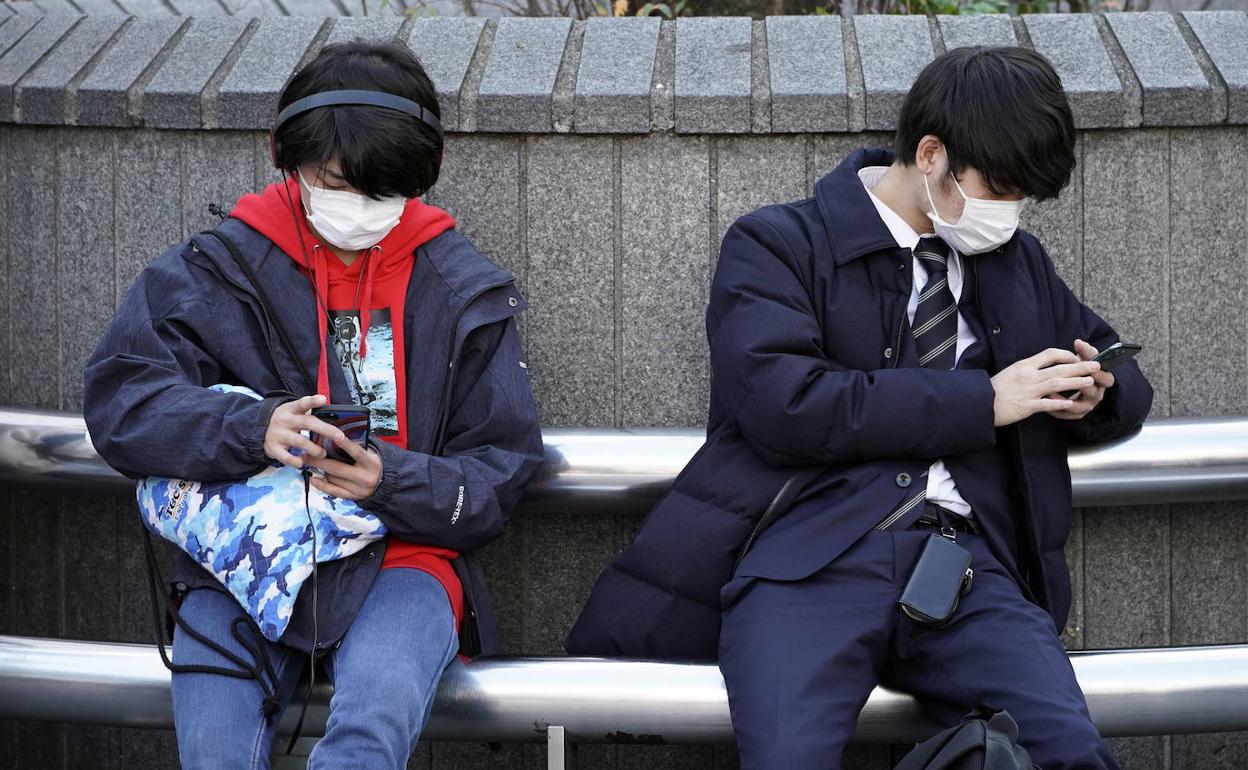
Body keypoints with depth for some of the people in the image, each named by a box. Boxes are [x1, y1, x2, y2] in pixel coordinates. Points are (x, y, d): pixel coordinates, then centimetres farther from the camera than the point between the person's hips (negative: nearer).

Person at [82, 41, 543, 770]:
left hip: (402, 552, -1)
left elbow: (498, 477, 3)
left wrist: (392, 482, -19)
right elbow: (118, 399, -6)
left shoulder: (464, 289, 4)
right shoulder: (221, 266, 4)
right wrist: (253, 429, -24)